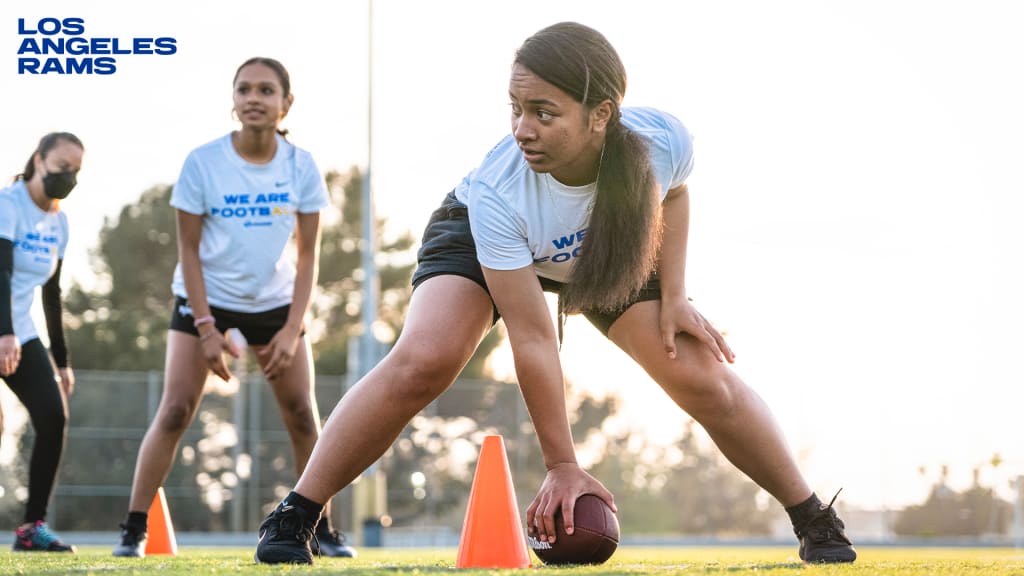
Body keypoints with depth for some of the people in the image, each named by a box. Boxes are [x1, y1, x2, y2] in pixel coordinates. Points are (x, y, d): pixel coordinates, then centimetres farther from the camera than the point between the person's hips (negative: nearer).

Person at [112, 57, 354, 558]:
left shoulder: (301, 166, -8)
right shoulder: (203, 163, -14)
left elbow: (307, 254, -4)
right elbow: (189, 250, -10)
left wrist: (291, 329, -11)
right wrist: (206, 328, -15)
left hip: (276, 302, 2)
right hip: (206, 298, -2)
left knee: (302, 416, 0)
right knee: (175, 411, -10)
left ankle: (321, 529, 11)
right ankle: (133, 529, -4)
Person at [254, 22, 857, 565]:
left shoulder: (664, 139, -36)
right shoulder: (496, 195, -41)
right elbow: (532, 339, -34)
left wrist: (674, 296, -12)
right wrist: (563, 466, -28)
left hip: (617, 255, 3)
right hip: (483, 243, -3)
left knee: (705, 377, -8)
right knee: (421, 363, -27)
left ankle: (816, 522, 12)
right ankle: (293, 518, -15)